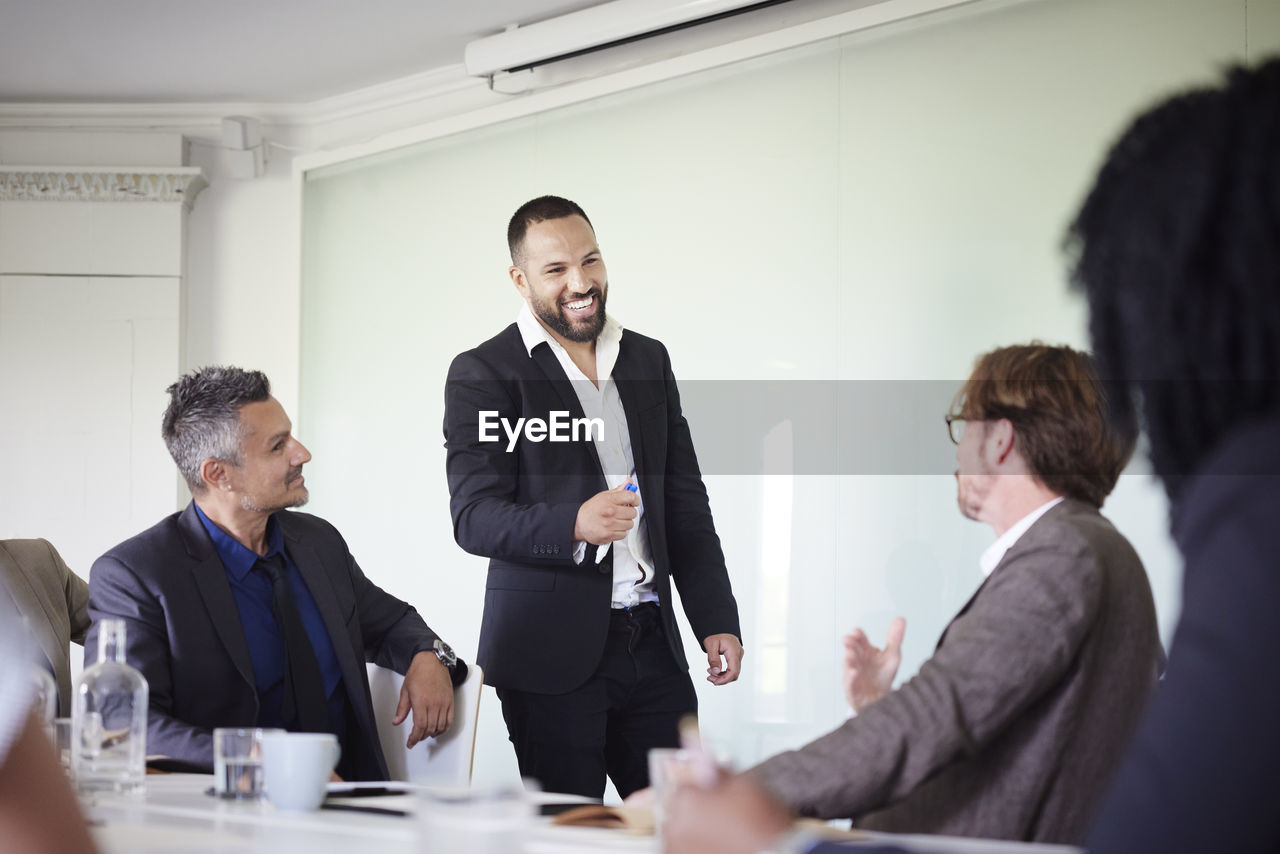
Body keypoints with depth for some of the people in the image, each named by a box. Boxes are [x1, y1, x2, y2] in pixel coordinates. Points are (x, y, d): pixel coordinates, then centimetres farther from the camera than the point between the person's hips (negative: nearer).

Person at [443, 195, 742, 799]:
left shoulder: (649, 361, 15)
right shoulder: (483, 374, -2)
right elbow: (474, 517, -11)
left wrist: (717, 621, 10)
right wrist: (575, 525, -28)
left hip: (652, 644, 5)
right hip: (550, 652, -4)